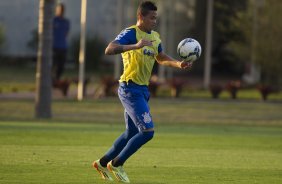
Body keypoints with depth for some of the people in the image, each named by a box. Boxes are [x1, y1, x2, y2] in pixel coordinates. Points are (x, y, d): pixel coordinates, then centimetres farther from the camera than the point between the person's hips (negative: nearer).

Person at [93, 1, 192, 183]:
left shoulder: (155, 37, 13)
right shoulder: (131, 33, -14)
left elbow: (161, 58, 30)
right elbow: (109, 50, -28)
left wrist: (179, 64, 12)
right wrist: (135, 46, -38)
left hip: (142, 90, 9)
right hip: (130, 89, -9)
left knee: (131, 133, 16)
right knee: (148, 131, -14)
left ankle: (103, 162, 31)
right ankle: (116, 164, 0)